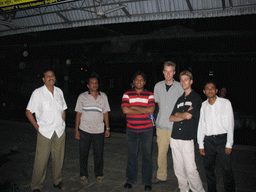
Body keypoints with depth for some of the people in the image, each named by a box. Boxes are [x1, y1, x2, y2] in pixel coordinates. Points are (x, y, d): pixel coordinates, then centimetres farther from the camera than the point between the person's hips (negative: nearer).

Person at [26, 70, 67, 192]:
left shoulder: (59, 91, 9)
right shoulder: (37, 93, -3)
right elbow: (28, 112, -1)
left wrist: (62, 123, 9)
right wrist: (37, 127, -6)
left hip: (60, 131, 4)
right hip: (45, 131, -4)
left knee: (58, 158, 10)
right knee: (41, 160, -3)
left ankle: (57, 181, 28)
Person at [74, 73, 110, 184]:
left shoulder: (103, 96, 7)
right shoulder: (82, 97, 1)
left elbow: (105, 113, 10)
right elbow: (78, 114, 2)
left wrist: (107, 128, 6)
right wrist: (76, 130, -1)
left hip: (99, 131, 1)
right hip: (84, 130, -1)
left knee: (99, 154, 6)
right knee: (83, 154, 7)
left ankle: (99, 174, 24)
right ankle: (83, 175, 25)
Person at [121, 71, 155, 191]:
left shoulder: (149, 95, 3)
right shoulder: (127, 94, 3)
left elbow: (151, 110, -12)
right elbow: (125, 110, -12)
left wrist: (134, 107, -12)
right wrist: (144, 111, -12)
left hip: (146, 130, 0)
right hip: (131, 130, 1)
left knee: (147, 156, 6)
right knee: (132, 155, 11)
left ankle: (147, 182, 20)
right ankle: (131, 180, 26)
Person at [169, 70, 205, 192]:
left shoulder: (196, 98, -1)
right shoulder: (180, 99, 17)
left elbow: (189, 115, -13)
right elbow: (171, 118, 9)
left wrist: (177, 114, 4)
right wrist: (184, 115, -5)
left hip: (187, 139, -6)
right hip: (175, 138, 6)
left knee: (190, 169, -4)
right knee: (178, 169, 11)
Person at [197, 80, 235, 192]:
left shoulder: (225, 103, -1)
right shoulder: (203, 105, 6)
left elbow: (230, 124, -2)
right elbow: (201, 125, 9)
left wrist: (229, 144, -6)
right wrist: (201, 144, 6)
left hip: (222, 139, -3)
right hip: (208, 140, 3)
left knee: (227, 169, -1)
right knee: (208, 168, 9)